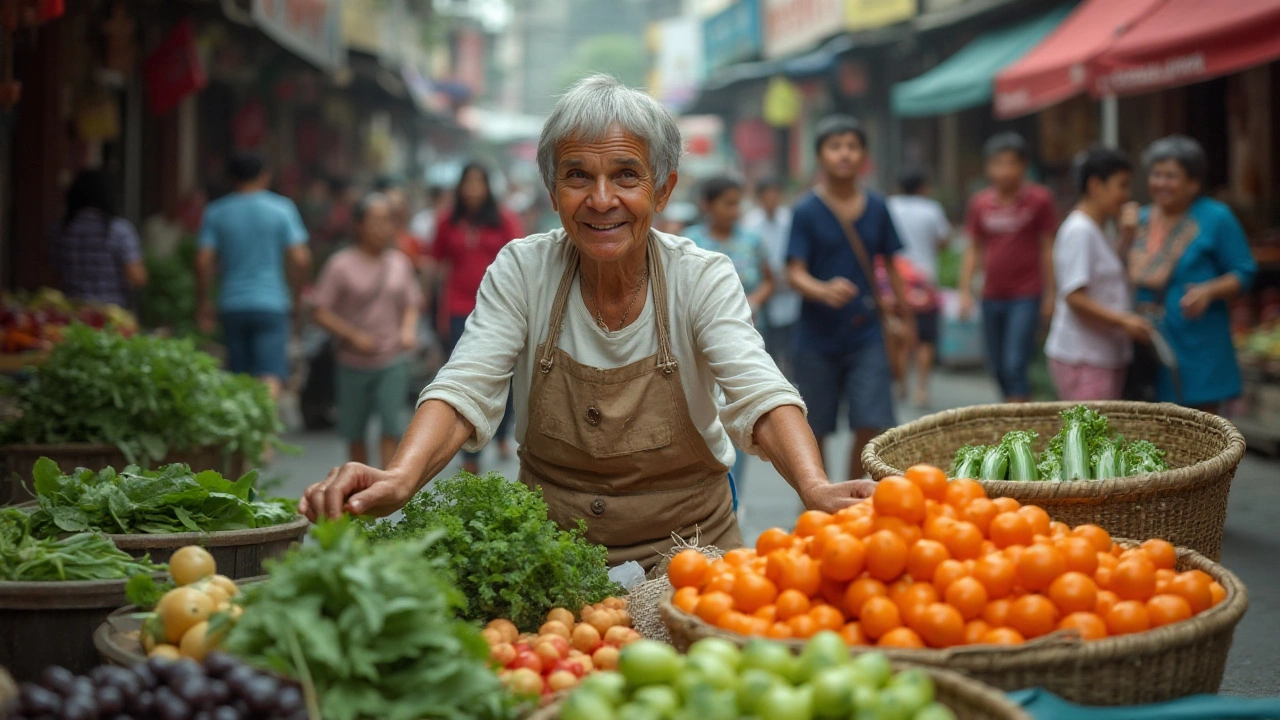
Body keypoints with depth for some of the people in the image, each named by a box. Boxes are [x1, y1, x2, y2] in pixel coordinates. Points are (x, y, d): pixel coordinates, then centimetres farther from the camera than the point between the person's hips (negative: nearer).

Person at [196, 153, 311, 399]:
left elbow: (203, 262, -3)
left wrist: (203, 304, 7)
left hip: (232, 306, 3)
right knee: (271, 376, -11)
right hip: (271, 304, -3)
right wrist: (297, 293, 10)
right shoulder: (282, 208, 0)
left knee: (240, 381, 13)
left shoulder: (215, 212, 4)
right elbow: (300, 259, -6)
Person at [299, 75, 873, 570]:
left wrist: (815, 488, -42)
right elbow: (466, 390, -16)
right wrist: (401, 478, -37)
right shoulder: (521, 271, -5)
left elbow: (759, 391, -21)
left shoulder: (702, 278, -8)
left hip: (685, 547, -1)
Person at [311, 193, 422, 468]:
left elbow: (411, 304, 12)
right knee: (355, 432, 10)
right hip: (353, 363, -1)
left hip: (391, 362, 2)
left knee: (392, 427, -12)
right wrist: (354, 335, -18)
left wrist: (409, 329, -9)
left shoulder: (400, 263, 4)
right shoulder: (342, 265, -7)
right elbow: (322, 313, -7)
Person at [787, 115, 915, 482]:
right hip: (817, 340, -2)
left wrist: (905, 314, 15)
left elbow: (890, 264, 15)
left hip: (866, 336, 2)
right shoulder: (806, 211, -6)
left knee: (871, 427, -6)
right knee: (814, 433, 7)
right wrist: (825, 291, -31)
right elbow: (795, 273, -11)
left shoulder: (877, 208, 5)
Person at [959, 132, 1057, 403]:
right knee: (998, 367, 10)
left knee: (1015, 364, -13)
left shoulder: (1038, 199, -2)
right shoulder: (980, 203, 6)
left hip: (1026, 297, -4)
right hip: (992, 297, 4)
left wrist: (1050, 294, -1)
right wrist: (965, 291, 5)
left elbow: (1047, 248, 1)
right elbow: (973, 250, 12)